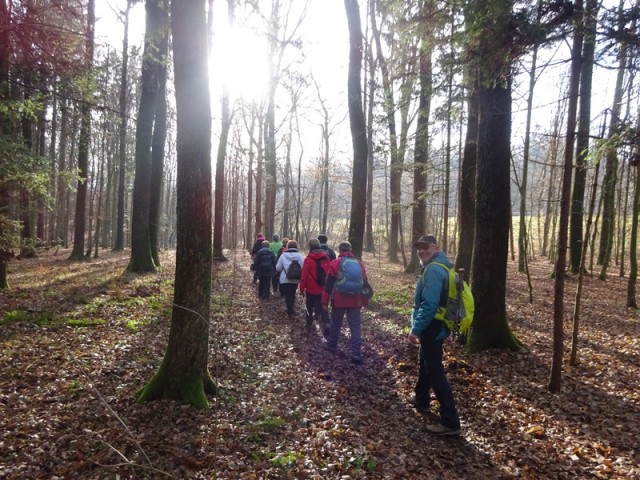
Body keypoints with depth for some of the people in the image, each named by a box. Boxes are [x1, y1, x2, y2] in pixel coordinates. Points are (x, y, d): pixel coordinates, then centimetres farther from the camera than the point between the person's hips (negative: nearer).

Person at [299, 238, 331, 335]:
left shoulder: (308, 259, -12)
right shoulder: (326, 258, 0)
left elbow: (304, 276, -12)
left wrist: (301, 288, -1)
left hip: (311, 289, -3)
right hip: (324, 289, 3)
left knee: (309, 308, 17)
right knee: (323, 309, 2)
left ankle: (309, 326, 28)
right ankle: (327, 330, -11)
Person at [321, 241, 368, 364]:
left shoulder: (334, 263, -5)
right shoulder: (359, 264, 6)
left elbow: (328, 284, -6)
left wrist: (325, 301, 0)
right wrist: (364, 302, 18)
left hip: (338, 301, -2)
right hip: (355, 301, 2)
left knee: (336, 324, 17)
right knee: (355, 327, 2)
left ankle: (332, 345, 33)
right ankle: (356, 354, -4)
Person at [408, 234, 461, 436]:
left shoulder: (433, 269, -21)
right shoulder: (441, 265, 12)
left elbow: (429, 304, -28)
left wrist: (415, 329, -23)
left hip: (431, 328, -11)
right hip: (436, 325, 11)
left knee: (435, 371, -7)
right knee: (425, 363, 26)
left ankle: (450, 422, -3)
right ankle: (421, 400, 45)